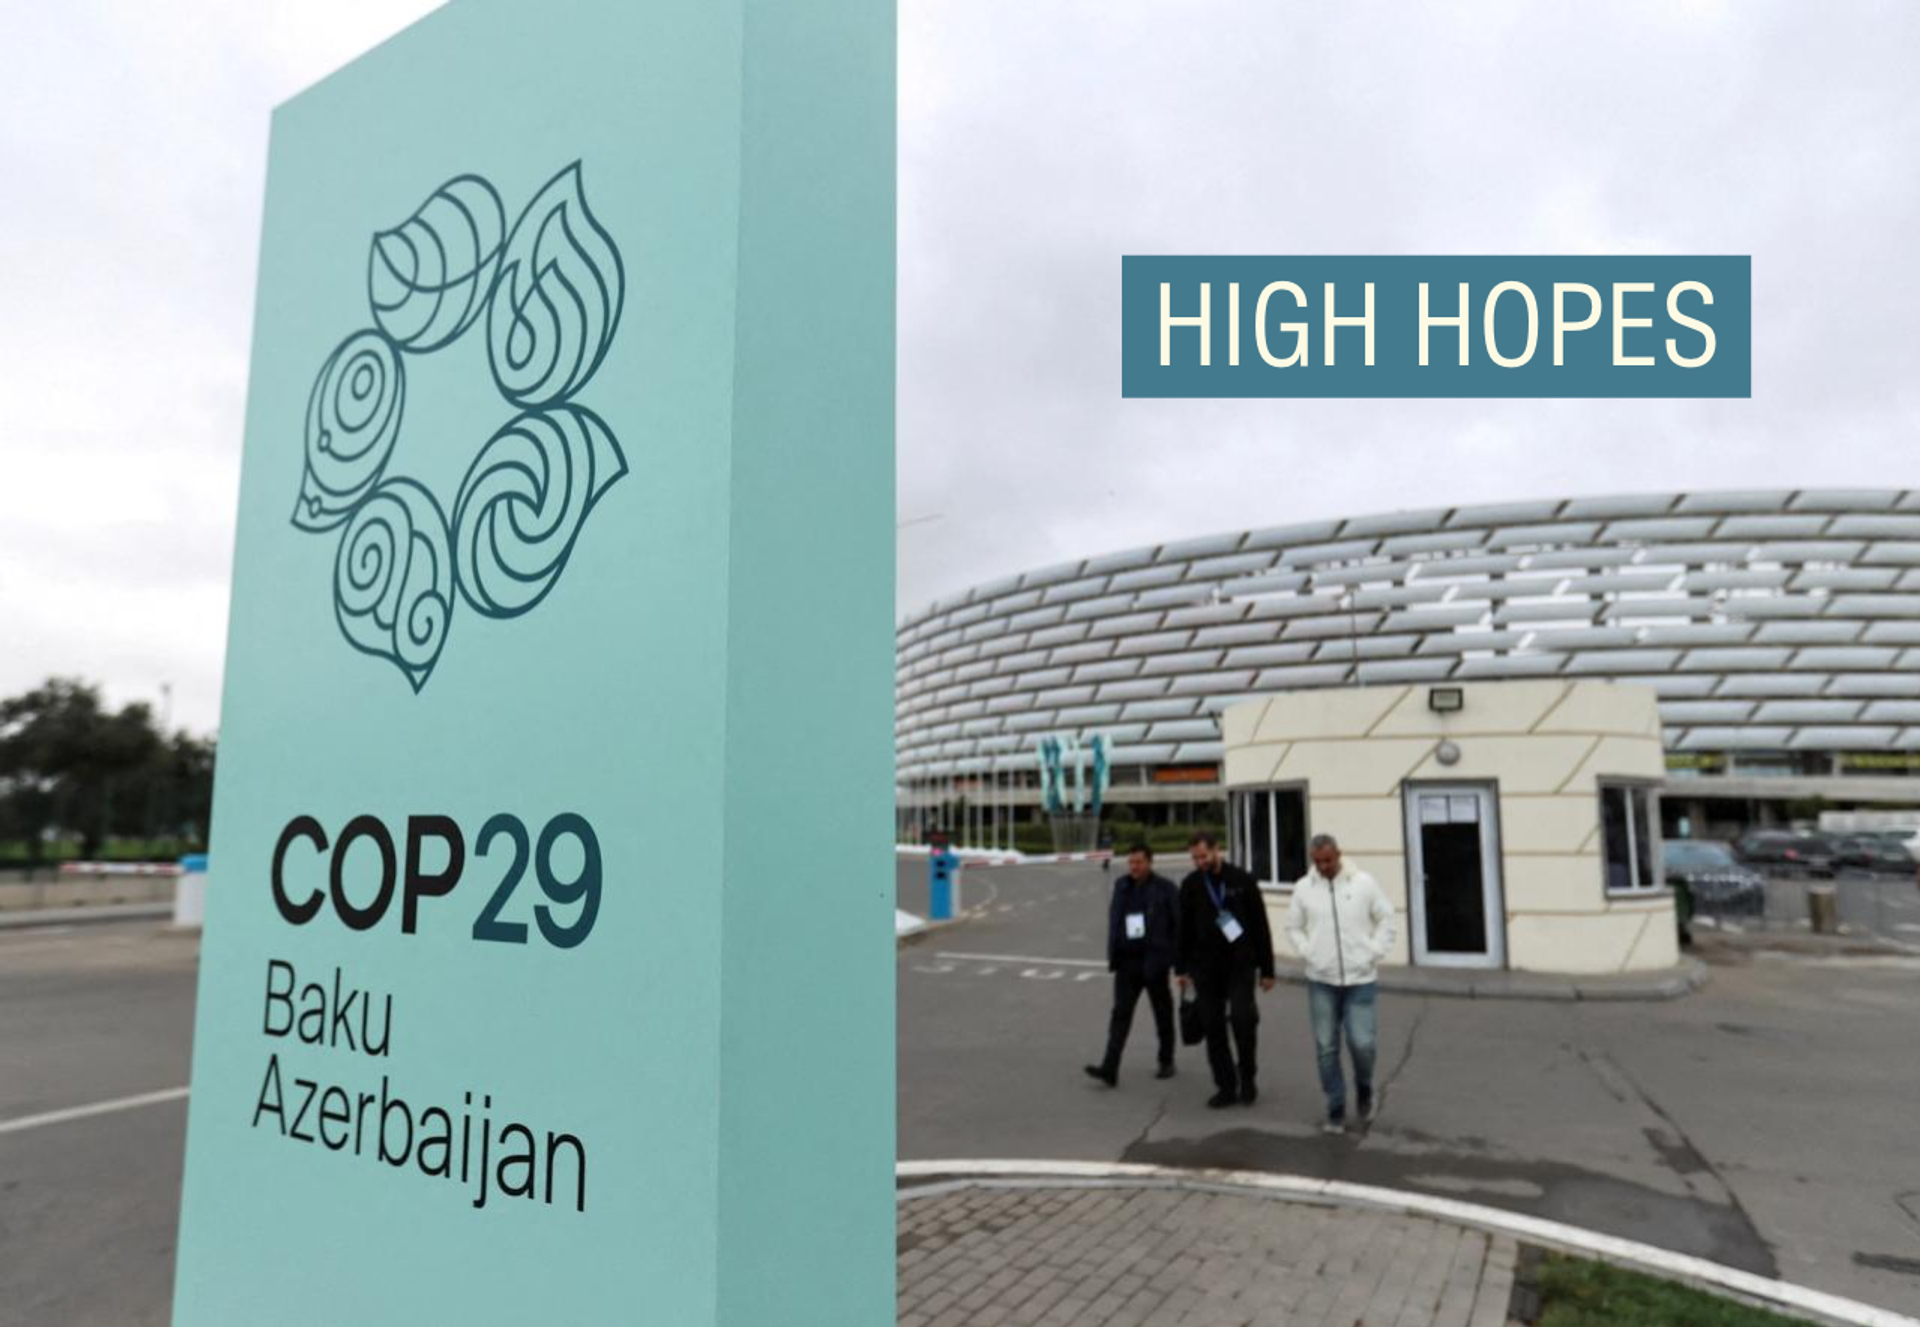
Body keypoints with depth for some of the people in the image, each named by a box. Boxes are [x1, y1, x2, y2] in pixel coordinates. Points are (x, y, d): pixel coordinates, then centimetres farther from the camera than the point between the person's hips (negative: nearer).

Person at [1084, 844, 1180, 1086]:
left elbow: (1178, 924, -5)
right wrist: (1113, 954, 5)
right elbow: (1113, 919, 11)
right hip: (1127, 961, 3)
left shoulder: (1164, 888, -6)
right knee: (1120, 1013, -4)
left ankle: (1166, 1062, 29)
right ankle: (1109, 1068, -8)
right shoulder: (1121, 885, 6)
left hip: (1154, 961, -3)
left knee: (1163, 1014, 12)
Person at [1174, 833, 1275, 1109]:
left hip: (1240, 964, -3)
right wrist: (1181, 968, 8)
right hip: (1205, 967, 3)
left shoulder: (1242, 880, -4)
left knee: (1242, 1018, -14)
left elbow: (1260, 926, 0)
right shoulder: (1190, 885, 4)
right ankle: (1226, 1086, 15)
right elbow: (1183, 929, 10)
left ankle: (1247, 1080, 8)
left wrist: (1267, 969, -1)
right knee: (1213, 1027, 4)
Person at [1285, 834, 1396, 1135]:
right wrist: (1307, 953, -1)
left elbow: (1386, 920, 4)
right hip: (1320, 980, 2)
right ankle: (1336, 1110, 16)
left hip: (1360, 978, -2)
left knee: (1361, 1043, -6)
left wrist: (1374, 955, -2)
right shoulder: (1303, 888, 1)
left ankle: (1364, 1091, 25)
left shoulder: (1364, 883, -3)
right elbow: (1293, 927, 11)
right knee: (1326, 1047, 4)